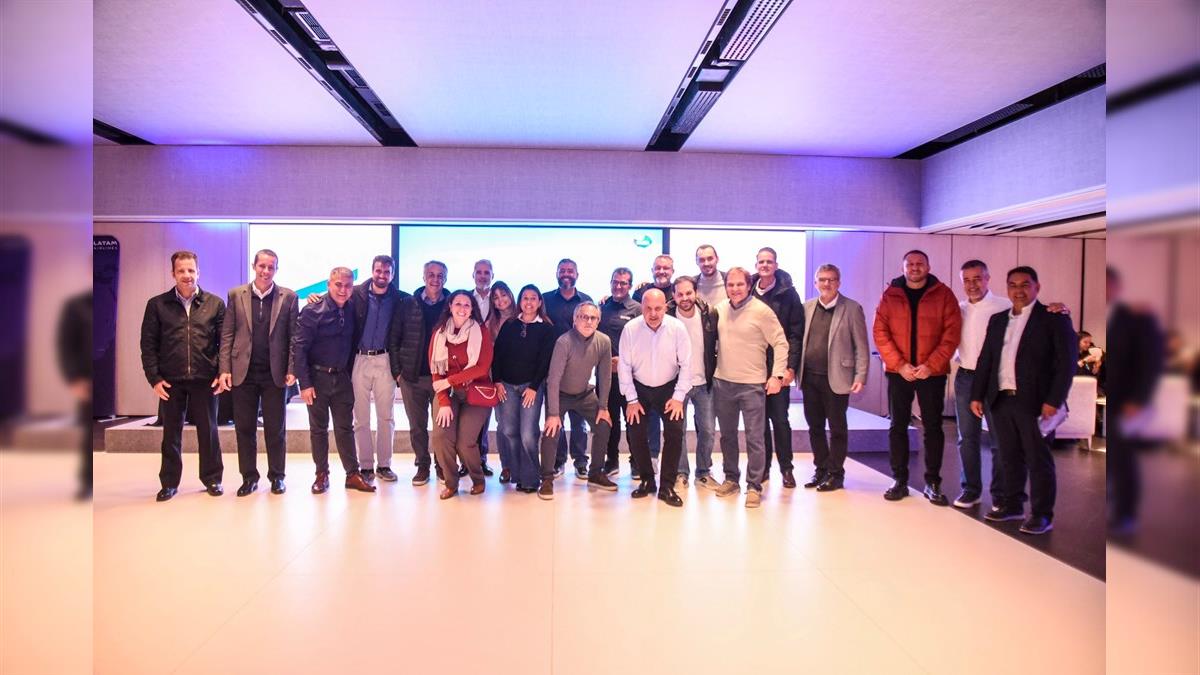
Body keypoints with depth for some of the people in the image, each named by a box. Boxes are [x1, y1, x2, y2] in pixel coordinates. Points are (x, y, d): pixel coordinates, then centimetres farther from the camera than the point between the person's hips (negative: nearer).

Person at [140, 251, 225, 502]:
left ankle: (212, 479, 20)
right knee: (171, 433, 10)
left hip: (205, 379, -1)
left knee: (208, 431, 8)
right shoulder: (157, 304, 5)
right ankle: (169, 483, 22)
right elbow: (148, 344, 4)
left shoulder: (215, 303, 4)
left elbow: (224, 342, 3)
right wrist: (154, 378, -3)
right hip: (170, 380, 1)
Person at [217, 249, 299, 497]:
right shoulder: (236, 295, 5)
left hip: (275, 373, -1)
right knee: (244, 428, 9)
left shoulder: (288, 297, 1)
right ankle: (249, 477, 23)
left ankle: (277, 476, 20)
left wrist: (292, 370, -7)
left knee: (275, 429, 6)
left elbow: (294, 336, 0)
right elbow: (227, 335, 5)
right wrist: (225, 370, -2)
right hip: (243, 372, 2)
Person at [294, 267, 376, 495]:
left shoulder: (351, 309, 1)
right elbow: (299, 348, -13)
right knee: (318, 428, 8)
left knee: (345, 427, 8)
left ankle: (353, 474, 13)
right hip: (317, 377, -3)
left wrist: (350, 372, 5)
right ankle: (322, 474, 19)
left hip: (342, 377, 4)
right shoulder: (313, 311, -11)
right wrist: (305, 383, -16)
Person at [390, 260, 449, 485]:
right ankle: (422, 466, 23)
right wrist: (397, 371, -1)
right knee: (417, 425, 9)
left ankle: (442, 465, 21)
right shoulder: (408, 304, 4)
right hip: (412, 376, 1)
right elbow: (394, 339, 5)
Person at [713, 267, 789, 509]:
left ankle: (754, 486, 12)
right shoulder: (720, 309, 4)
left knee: (755, 438, -1)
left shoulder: (762, 310, -10)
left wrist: (777, 375, -13)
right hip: (722, 382, 5)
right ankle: (731, 479, 30)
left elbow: (781, 343, -8)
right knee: (727, 435, 15)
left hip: (752, 384, -5)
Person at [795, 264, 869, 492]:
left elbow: (861, 347, -4)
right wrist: (794, 369, 4)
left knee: (837, 428, 6)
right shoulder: (807, 308, 9)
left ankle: (835, 474, 18)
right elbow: (798, 340, 10)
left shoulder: (852, 309, -3)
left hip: (836, 379, -4)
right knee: (815, 427, 12)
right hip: (809, 377, 4)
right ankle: (821, 470, 26)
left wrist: (860, 376, -10)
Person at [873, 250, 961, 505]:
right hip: (898, 371, 1)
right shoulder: (890, 295, 3)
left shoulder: (943, 294, 1)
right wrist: (899, 364, -13)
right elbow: (880, 333, -3)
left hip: (932, 372, -1)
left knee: (933, 427, 6)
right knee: (898, 426, 6)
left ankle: (933, 482, 17)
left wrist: (931, 365, -15)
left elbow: (952, 333, -5)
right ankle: (900, 480, 16)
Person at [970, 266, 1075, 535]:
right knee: (1010, 458, 14)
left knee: (1038, 460, 3)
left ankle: (1042, 515, 13)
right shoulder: (997, 319, 14)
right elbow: (985, 360, 14)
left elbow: (1066, 363, -7)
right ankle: (1012, 505, 26)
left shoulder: (1054, 318, -1)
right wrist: (977, 395, 9)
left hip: (1034, 402, -5)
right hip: (1001, 401, 5)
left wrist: (1054, 400, -14)